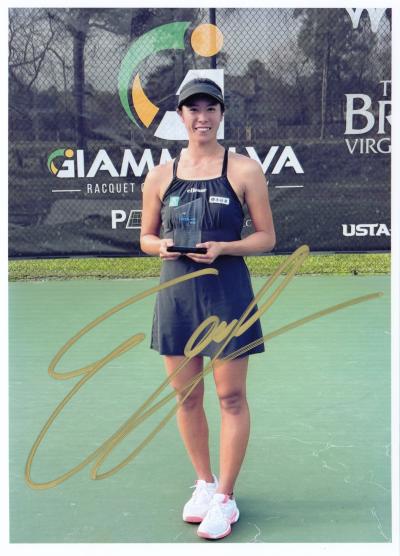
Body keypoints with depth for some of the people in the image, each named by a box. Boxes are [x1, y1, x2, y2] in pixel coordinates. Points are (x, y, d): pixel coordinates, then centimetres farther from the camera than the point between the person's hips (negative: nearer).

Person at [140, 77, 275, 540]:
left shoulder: (245, 169, -1)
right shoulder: (160, 175, 6)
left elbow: (266, 237, 0)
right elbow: (146, 238, 13)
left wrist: (222, 247, -16)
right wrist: (163, 247, -9)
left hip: (227, 292, -3)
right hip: (176, 291, 3)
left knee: (231, 397, 2)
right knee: (186, 396, 10)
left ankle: (225, 498, 17)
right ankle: (205, 483, 30)